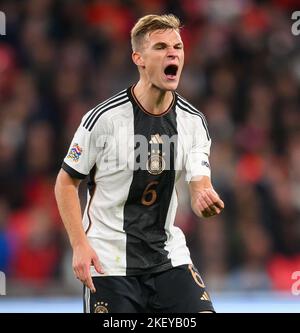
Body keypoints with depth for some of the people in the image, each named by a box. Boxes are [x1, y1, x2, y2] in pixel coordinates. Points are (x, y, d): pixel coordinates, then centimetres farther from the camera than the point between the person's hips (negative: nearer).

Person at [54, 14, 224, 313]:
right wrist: (80, 245, -15)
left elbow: (200, 187, -8)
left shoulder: (193, 121, 0)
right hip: (109, 262, -4)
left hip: (169, 255, 4)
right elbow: (65, 182, -5)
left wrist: (206, 200, -33)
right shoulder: (105, 118, -12)